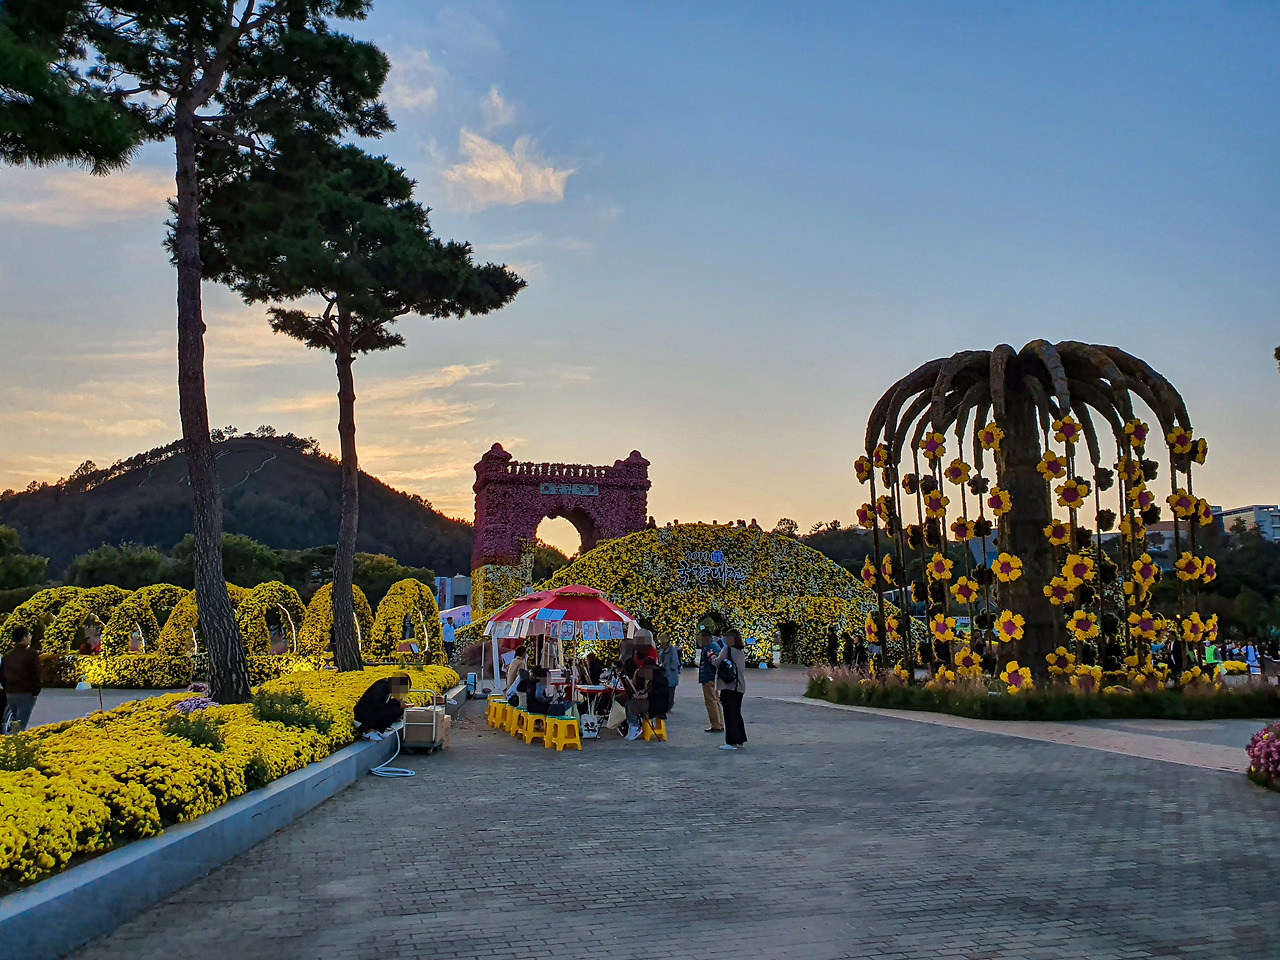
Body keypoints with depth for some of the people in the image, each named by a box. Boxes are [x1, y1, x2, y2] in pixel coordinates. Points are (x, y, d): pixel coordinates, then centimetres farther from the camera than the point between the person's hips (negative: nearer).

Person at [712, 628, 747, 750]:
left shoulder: (727, 649, -11)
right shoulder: (741, 652, 13)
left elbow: (717, 663, -11)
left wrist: (713, 657, 12)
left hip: (729, 686, -8)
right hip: (740, 686, 8)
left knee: (730, 714, -4)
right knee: (737, 714, 15)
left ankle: (732, 742, -5)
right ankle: (740, 741, 19)